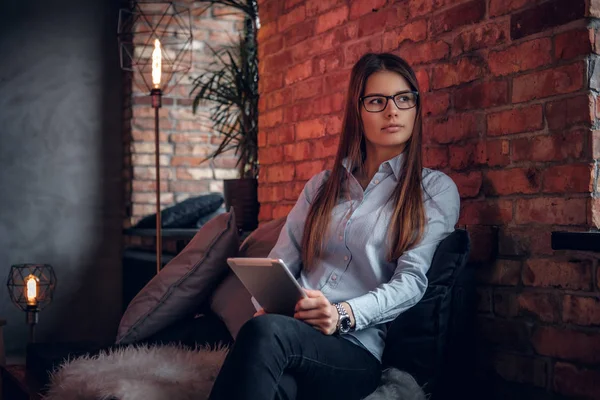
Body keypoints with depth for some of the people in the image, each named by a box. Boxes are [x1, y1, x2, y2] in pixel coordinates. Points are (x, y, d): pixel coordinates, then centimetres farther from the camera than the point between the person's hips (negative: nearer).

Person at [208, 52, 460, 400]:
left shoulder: (436, 190, 10)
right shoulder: (322, 185, 23)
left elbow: (411, 281, -4)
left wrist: (344, 315, -22)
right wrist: (267, 305, -7)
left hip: (357, 350, -2)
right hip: (293, 331, 3)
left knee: (267, 333, -36)